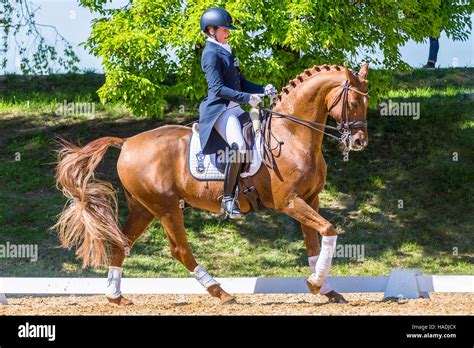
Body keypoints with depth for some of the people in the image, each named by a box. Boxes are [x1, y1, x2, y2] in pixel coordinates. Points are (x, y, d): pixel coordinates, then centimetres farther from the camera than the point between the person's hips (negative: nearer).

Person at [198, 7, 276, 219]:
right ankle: (228, 199, -25)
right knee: (239, 146, -28)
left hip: (233, 108, 10)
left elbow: (240, 82, 22)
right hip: (218, 108, -10)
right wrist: (246, 98, -25)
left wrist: (262, 90, 6)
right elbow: (217, 89, -20)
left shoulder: (225, 52, 18)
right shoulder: (211, 54, -11)